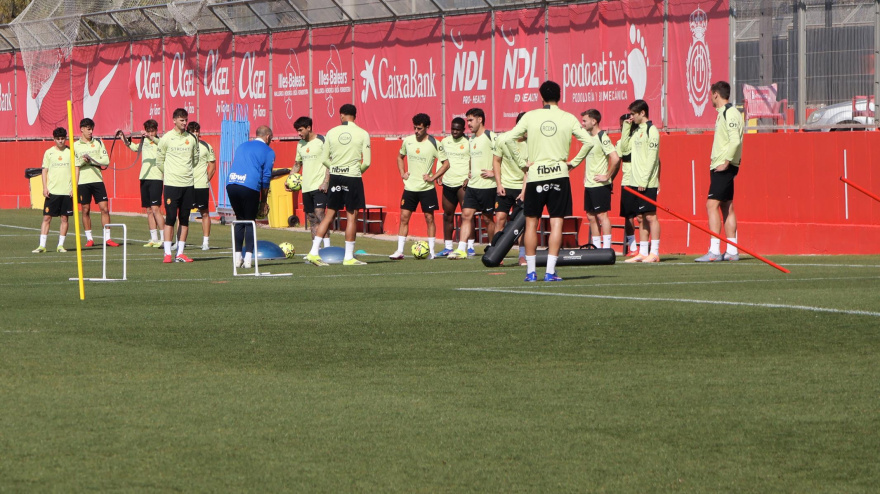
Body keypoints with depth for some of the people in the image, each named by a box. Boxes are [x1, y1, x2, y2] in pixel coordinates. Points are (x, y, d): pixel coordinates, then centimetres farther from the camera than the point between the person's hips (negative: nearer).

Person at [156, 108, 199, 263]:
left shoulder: (192, 138, 7)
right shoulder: (166, 138, -2)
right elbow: (159, 160, 7)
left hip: (188, 184, 3)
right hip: (171, 184, -3)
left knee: (184, 219, 4)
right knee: (170, 218, -6)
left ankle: (180, 253, 8)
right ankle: (167, 253, -4)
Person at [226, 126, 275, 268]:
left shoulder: (242, 147, 25)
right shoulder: (268, 152, 9)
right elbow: (266, 178, 4)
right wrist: (263, 201, 10)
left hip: (231, 185, 4)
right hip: (250, 187, -4)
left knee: (239, 220, 18)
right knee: (250, 222, 5)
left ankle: (237, 257, 16)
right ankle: (248, 259, -3)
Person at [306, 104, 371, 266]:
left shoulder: (332, 132, 2)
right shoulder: (362, 134, -5)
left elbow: (324, 159, 4)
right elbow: (366, 162, -7)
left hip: (335, 177, 3)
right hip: (353, 177, -3)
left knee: (330, 214, 10)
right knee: (351, 216, 3)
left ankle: (314, 252, 5)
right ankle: (348, 257, 4)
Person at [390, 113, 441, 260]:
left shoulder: (434, 143, -8)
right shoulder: (407, 141, 3)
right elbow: (400, 157, 20)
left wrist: (433, 177, -10)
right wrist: (402, 173, 6)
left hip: (427, 187, -3)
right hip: (410, 186, 3)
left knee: (429, 217, 3)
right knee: (404, 217, -2)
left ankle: (431, 250, 10)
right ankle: (399, 251, 0)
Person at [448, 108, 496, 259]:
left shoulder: (490, 137, -11)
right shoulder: (471, 139, 16)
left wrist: (494, 172, -19)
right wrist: (470, 172, 16)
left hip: (487, 185, -8)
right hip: (472, 184, 8)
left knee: (487, 218, 1)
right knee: (466, 214, -2)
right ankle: (461, 249, -6)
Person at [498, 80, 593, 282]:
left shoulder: (530, 117, -1)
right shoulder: (568, 119, 0)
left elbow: (506, 140, -1)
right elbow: (589, 142, 2)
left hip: (535, 175, 0)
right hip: (559, 175, 0)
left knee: (531, 222, 10)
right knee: (556, 223, 1)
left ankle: (530, 271, 10)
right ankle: (550, 271, -5)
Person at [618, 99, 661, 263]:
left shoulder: (651, 130, -10)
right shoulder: (636, 130, 16)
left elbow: (652, 158, -15)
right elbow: (625, 148, 13)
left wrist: (644, 180, -18)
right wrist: (626, 127, 8)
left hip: (648, 183, -8)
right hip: (636, 182, 8)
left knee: (650, 216, -7)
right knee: (641, 217, 8)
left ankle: (654, 253, -5)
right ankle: (643, 252, 11)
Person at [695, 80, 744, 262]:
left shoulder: (730, 113, -14)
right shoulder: (723, 113, 16)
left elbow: (735, 140, -24)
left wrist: (726, 162, -22)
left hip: (724, 167, -11)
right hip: (719, 166, 11)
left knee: (712, 205, -13)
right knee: (726, 207, 11)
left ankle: (714, 251, -17)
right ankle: (731, 251, 13)